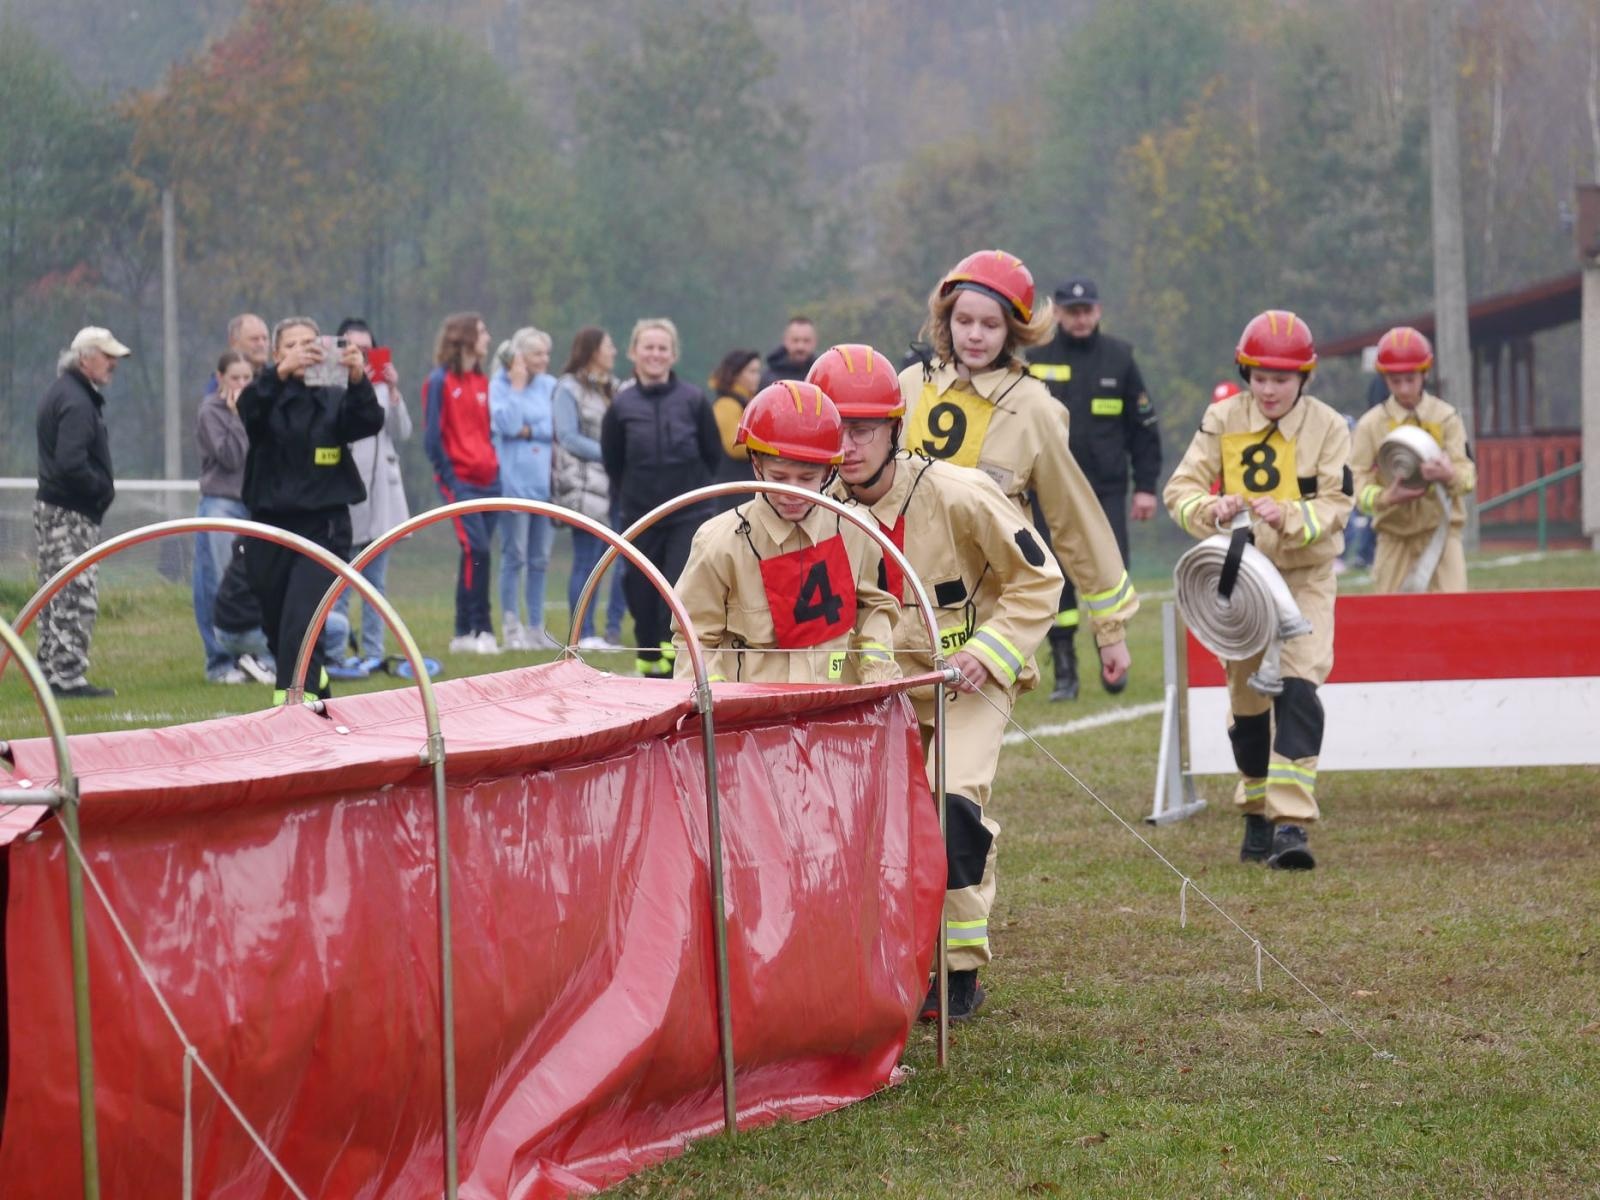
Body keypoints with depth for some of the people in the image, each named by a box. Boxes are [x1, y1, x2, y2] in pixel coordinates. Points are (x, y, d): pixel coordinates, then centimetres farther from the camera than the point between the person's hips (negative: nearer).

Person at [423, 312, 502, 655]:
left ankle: (465, 632, 9)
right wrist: (448, 478, -12)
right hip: (460, 481, -7)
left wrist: (494, 466, 10)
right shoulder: (441, 381, -6)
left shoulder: (481, 380, 14)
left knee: (476, 555, 5)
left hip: (487, 480, 7)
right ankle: (479, 630, -12)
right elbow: (432, 437, -8)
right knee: (476, 550, -14)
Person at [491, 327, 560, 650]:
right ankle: (511, 627, 2)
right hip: (514, 481, -4)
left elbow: (559, 428, 0)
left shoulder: (549, 386, 8)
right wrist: (517, 386, -12)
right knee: (514, 556, -3)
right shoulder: (499, 385, -3)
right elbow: (506, 423, -17)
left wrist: (527, 430, -9)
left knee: (540, 559, 8)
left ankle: (536, 627, 14)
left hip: (544, 481, 4)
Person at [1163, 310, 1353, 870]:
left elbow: (1334, 505, -11)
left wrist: (1288, 517, -30)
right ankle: (1258, 817, 27)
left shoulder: (1327, 428, -5)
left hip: (1304, 577, -2)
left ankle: (1291, 823, -23)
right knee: (1247, 698, 10)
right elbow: (1180, 488, -5)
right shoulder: (1221, 422, -2)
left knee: (1298, 689, -19)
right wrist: (1212, 508, -27)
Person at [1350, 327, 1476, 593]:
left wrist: (1449, 476, -29)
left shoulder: (1446, 417, 4)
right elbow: (1358, 485, -4)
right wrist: (1385, 498, -26)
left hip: (1441, 530, -1)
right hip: (1394, 536, 1)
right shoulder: (1371, 424, 3)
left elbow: (1468, 474, -5)